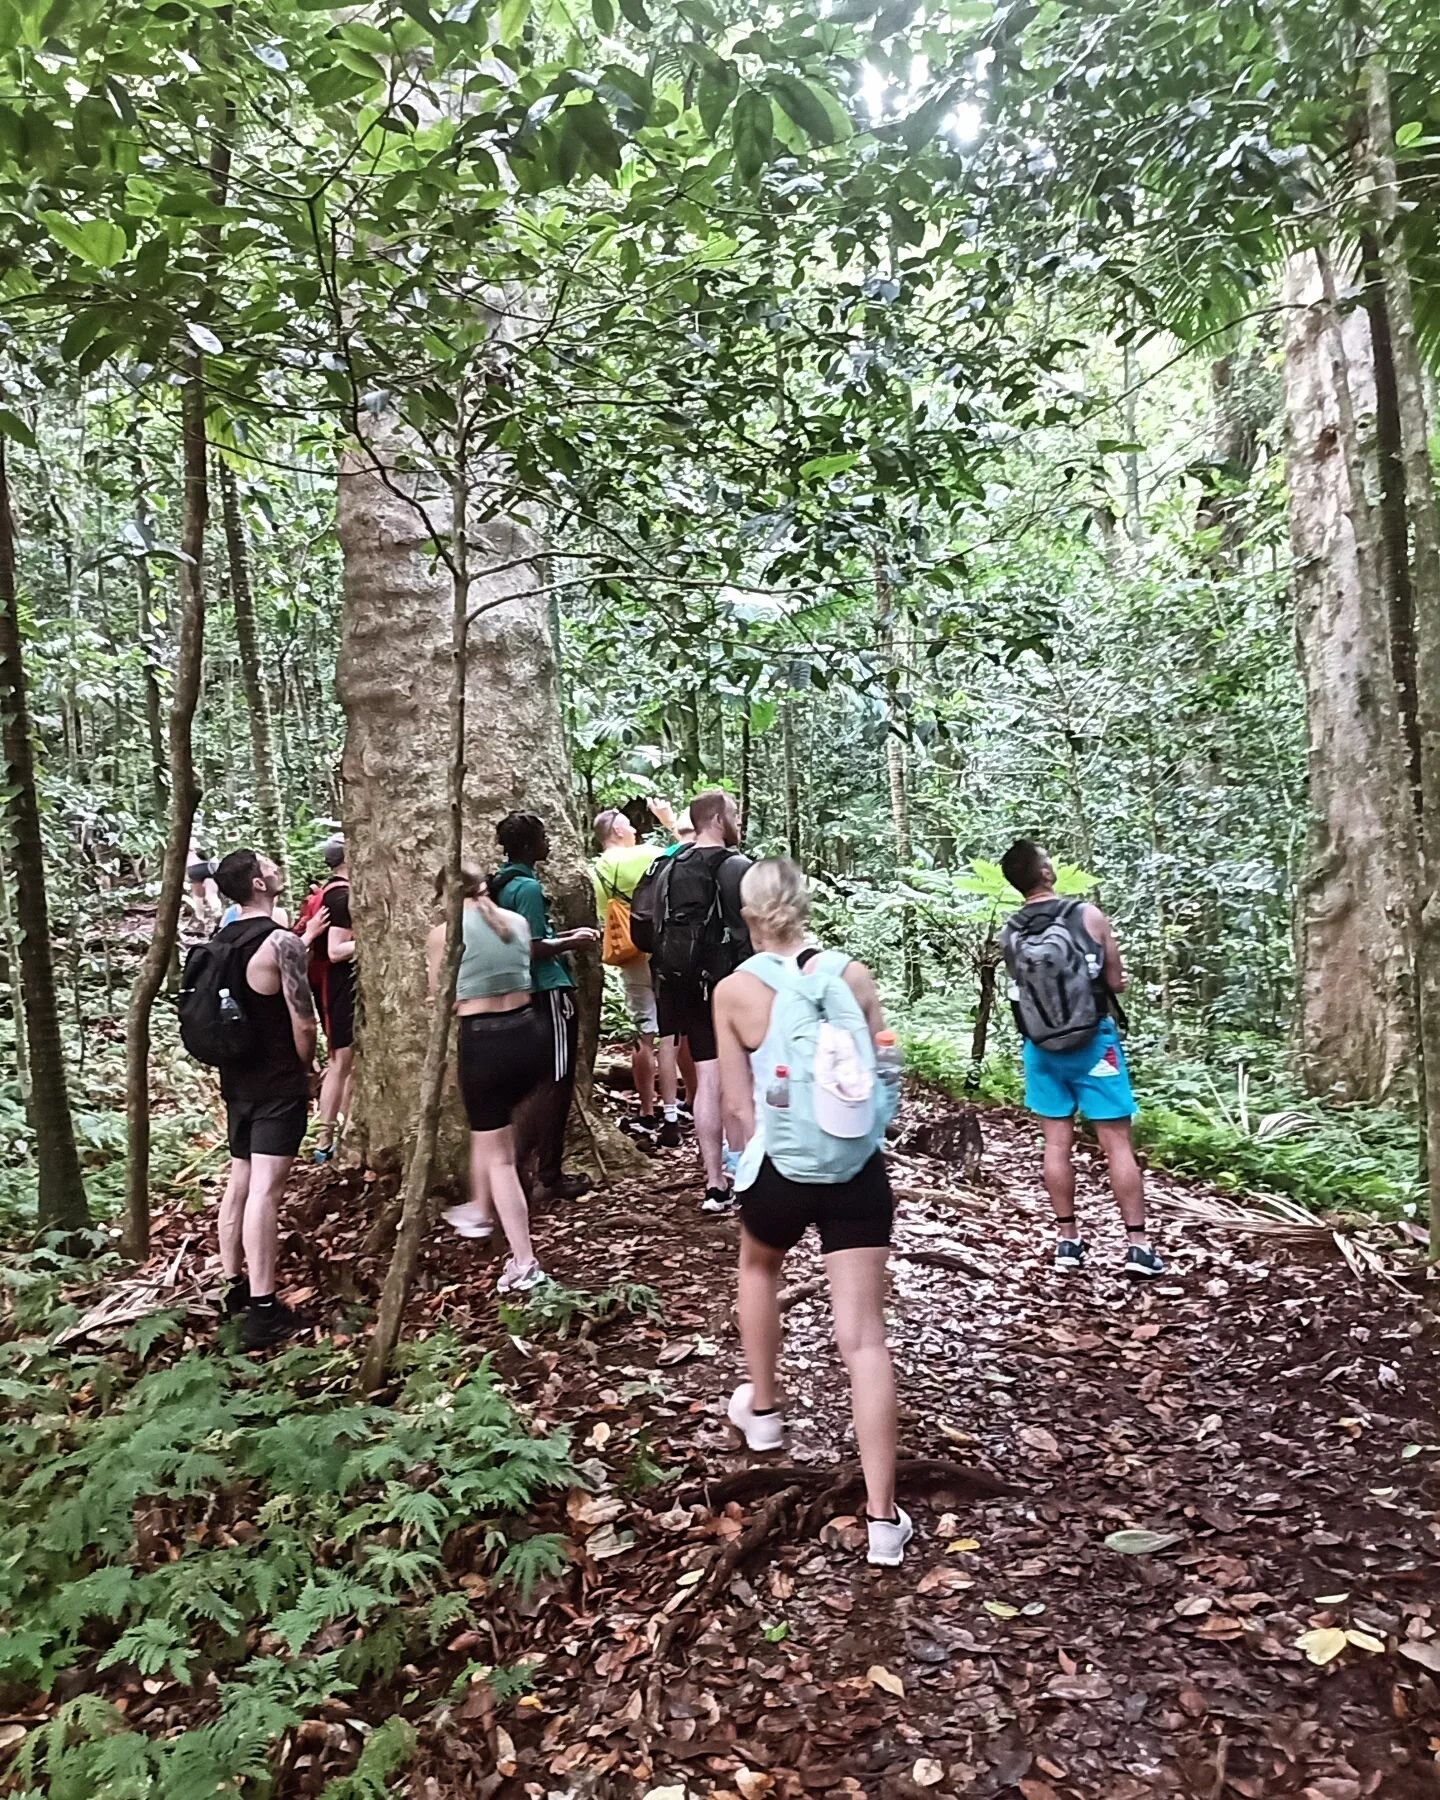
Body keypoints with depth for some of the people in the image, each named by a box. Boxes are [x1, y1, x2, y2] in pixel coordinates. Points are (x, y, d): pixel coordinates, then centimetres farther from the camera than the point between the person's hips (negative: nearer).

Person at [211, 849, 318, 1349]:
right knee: (264, 1190, -9)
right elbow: (303, 1023, -16)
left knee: (239, 1182, 17)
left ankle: (234, 1285, 28)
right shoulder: (282, 942, -17)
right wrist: (306, 1068, 2)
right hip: (278, 1083, -8)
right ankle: (263, 1310, -7)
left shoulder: (220, 940, 7)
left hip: (237, 1078, 8)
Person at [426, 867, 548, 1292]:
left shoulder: (443, 934, -4)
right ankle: (480, 1209, 46)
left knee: (499, 1155, 5)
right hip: (530, 1033, 5)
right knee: (491, 1122, 30)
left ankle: (524, 1265, 4)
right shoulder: (517, 921, 8)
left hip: (484, 1043, -5)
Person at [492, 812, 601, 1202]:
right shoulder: (528, 887, -17)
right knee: (556, 1084, 0)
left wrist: (567, 936, 16)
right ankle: (549, 1177, 8)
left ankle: (517, 1162, 18)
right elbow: (533, 949, -22)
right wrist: (572, 942, -8)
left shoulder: (503, 884, 12)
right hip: (549, 993, -9)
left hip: (529, 994, 9)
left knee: (541, 1082, 16)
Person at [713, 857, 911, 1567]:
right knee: (863, 1338, 5)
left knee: (758, 1265, 32)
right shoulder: (853, 973, -2)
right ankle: (883, 1518, 7)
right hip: (860, 1168, 1)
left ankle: (762, 1410, 47)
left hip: (782, 1168, -1)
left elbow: (739, 1108, -4)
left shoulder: (734, 990, -8)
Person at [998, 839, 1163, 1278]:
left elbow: (1024, 986, 6)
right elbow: (1116, 982, -4)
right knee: (1117, 1143, 3)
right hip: (1092, 1041, -3)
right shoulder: (1088, 916, -11)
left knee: (1057, 1143, 10)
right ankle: (1138, 1243, 4)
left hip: (1041, 1047, 3)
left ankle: (1068, 1240, 16)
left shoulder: (1008, 935, -3)